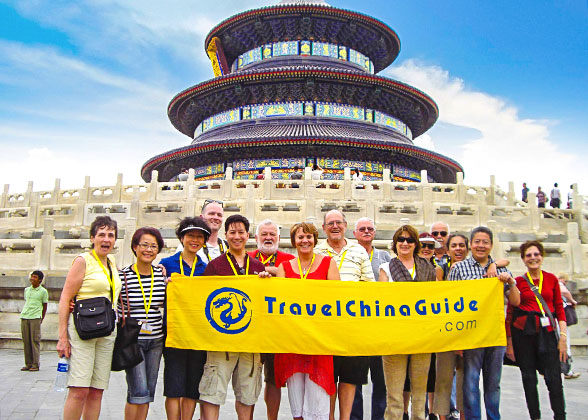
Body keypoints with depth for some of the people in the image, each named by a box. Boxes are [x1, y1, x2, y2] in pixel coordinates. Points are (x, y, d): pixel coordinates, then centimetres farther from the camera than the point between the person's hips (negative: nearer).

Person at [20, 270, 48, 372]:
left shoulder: (43, 291, 1)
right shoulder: (26, 290, 15)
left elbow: (44, 307, 5)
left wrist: (41, 320, 5)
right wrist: (23, 313, 16)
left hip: (35, 318, -5)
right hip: (24, 317, 5)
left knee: (35, 341, -5)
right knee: (26, 341, 5)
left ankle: (35, 365, -1)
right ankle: (28, 364, 12)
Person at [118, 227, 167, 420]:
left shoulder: (162, 274, 4)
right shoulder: (123, 275, -6)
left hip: (156, 340, 4)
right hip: (132, 340, -4)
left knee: (148, 392, 9)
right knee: (139, 392, -8)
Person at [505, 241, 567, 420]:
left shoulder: (551, 279, 7)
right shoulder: (518, 281, 1)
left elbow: (559, 309, 8)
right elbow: (510, 314, 3)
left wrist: (563, 337, -1)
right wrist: (509, 342, 0)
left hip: (547, 332, 1)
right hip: (523, 333, -1)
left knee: (554, 378, -4)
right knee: (529, 379, 7)